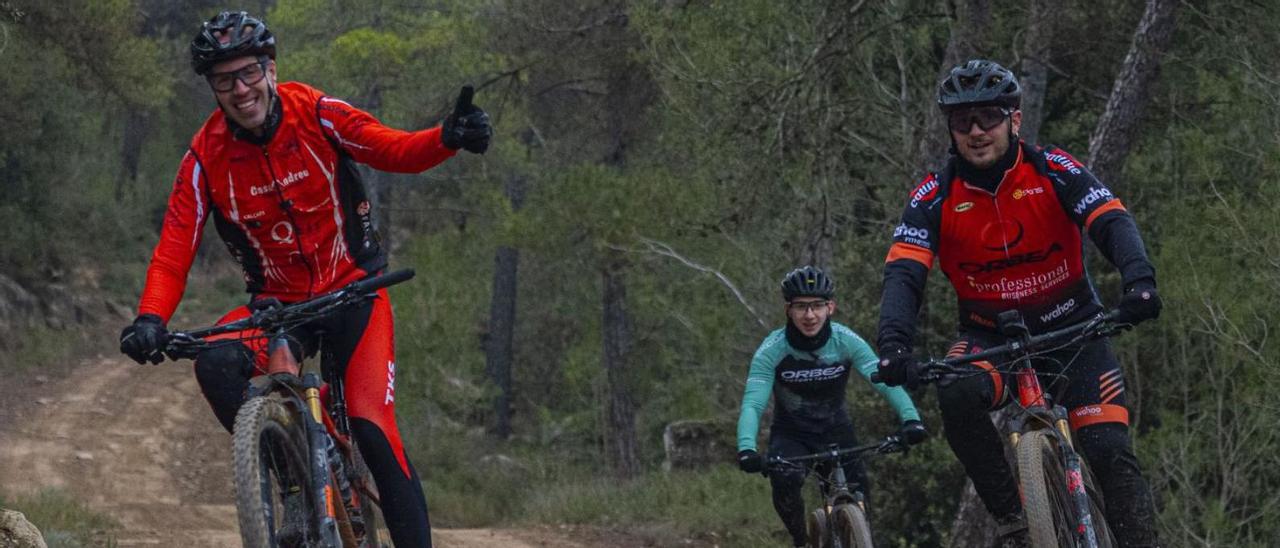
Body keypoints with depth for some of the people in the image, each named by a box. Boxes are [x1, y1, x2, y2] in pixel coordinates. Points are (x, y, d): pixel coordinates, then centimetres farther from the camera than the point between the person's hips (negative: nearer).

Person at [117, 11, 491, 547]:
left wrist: (447, 138, -38)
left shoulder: (316, 114, -11)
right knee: (215, 364, -29)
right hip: (278, 303, 2)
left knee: (372, 424, -18)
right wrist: (150, 320, -30)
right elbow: (173, 250, -12)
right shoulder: (206, 155, -10)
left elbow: (393, 149, -16)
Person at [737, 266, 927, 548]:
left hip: (836, 430, 1)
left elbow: (885, 380, -28)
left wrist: (911, 419, -46)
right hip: (791, 434, -1)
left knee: (857, 498, -16)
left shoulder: (846, 342, -19)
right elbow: (752, 404, -31)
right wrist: (746, 449, -49)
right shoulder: (772, 350, -23)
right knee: (785, 480, -30)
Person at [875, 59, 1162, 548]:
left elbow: (1112, 223, -26)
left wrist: (1139, 280, -47)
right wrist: (893, 344, -40)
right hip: (990, 337, 0)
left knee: (1111, 453, -16)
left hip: (1071, 329, 0)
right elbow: (903, 274, -20)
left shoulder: (1054, 171, -13)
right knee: (957, 396, -33)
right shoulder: (935, 198, -11)